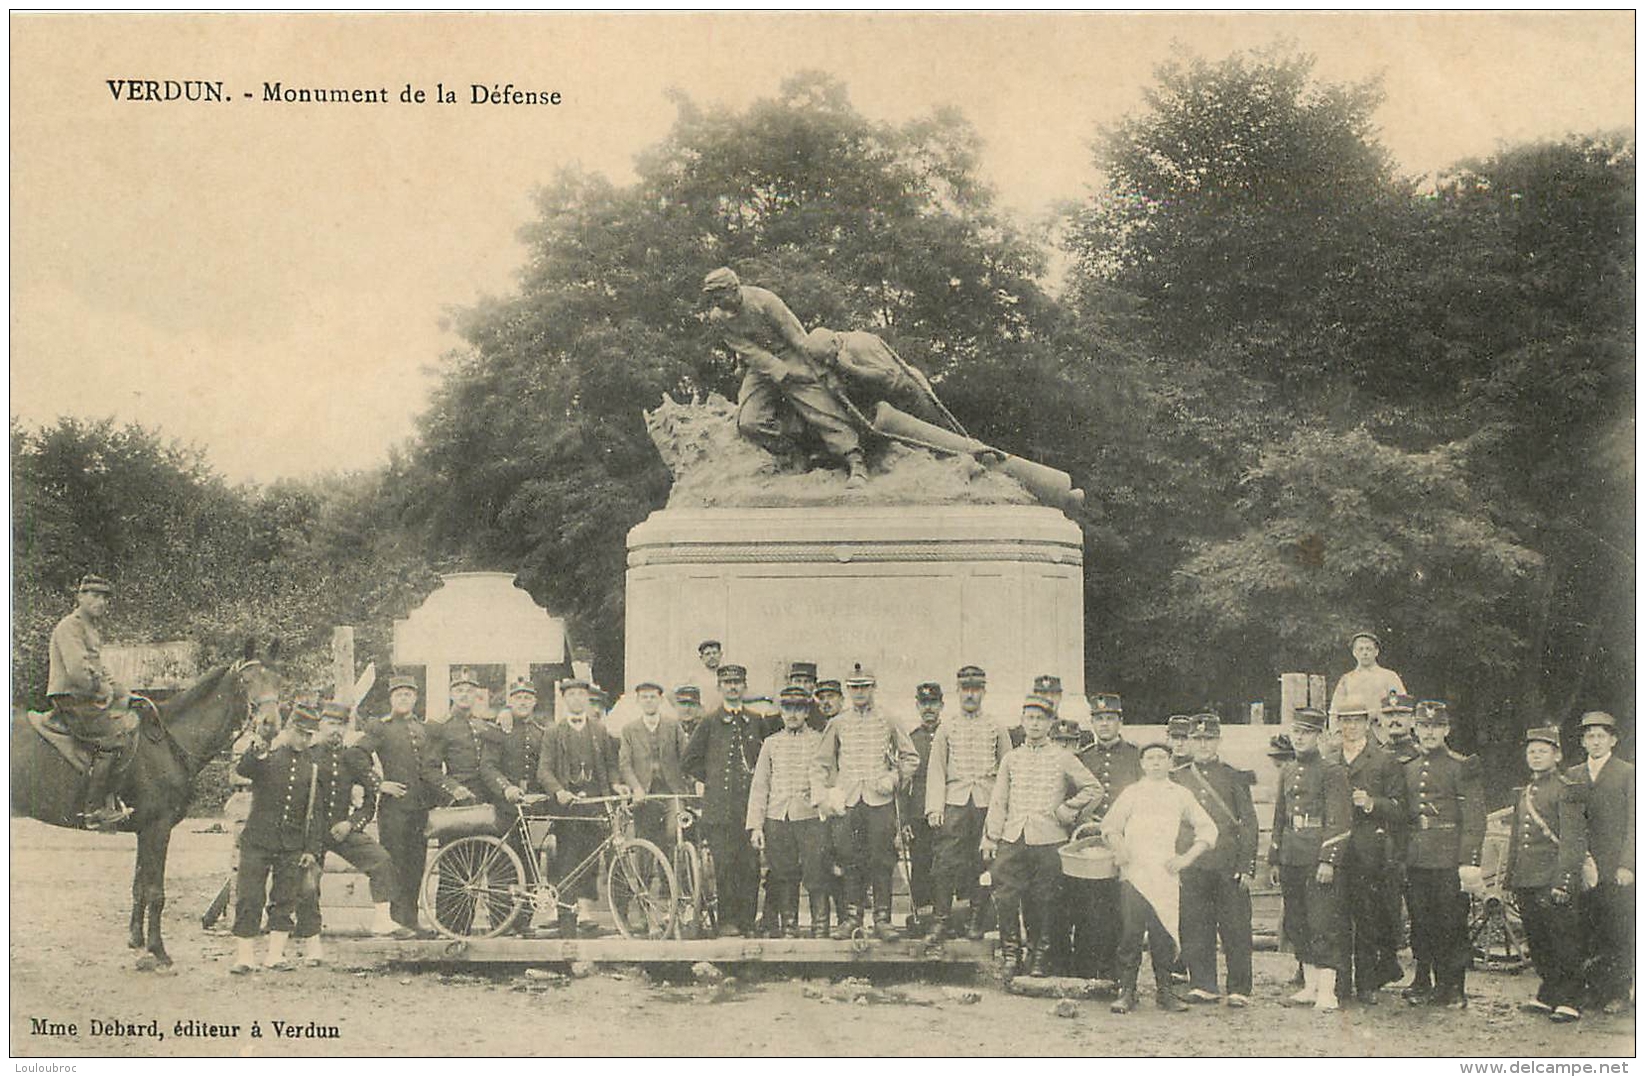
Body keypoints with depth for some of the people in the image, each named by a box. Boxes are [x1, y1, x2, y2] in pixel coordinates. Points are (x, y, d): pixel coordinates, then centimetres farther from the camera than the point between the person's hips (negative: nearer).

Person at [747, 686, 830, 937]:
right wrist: (755, 825, 5)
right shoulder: (771, 743, 13)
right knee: (784, 878, 4)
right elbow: (759, 787, 12)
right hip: (777, 820, 2)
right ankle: (788, 928, 13)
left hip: (810, 817, -2)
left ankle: (820, 929, 2)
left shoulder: (819, 741, 6)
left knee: (816, 876, -5)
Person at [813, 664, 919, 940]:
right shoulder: (838, 724, 10)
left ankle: (882, 920, 3)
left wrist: (893, 778, -2)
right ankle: (852, 918, 9)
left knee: (882, 861, -2)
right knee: (850, 861, 1)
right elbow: (820, 764, 14)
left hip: (880, 801, -1)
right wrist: (829, 793, 2)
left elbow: (911, 757, 12)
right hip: (847, 802, 1)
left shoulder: (887, 721, 7)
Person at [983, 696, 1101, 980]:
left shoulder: (1063, 758, 5)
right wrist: (990, 838, 7)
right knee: (1005, 899, -7)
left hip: (1048, 840, -2)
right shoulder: (1011, 758, 13)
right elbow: (998, 802, 13)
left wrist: (1066, 810, 0)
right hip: (1012, 839, 2)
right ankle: (1010, 952, 6)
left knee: (1042, 903, 2)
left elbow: (1093, 789, 8)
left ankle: (1040, 957, 15)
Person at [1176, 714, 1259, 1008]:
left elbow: (1249, 825, 3)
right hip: (1191, 869, 2)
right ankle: (1202, 985, 12)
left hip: (1229, 867, -2)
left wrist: (1247, 868, -3)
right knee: (1195, 929, 3)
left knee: (1235, 929, -1)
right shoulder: (1178, 779, 11)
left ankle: (1240, 989, 5)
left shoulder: (1235, 778, 5)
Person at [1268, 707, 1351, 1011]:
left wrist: (1328, 861, -16)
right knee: (1295, 924, 10)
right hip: (1291, 858, 7)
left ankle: (1327, 991, -5)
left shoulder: (1332, 771, -4)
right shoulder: (1287, 772, 15)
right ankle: (1310, 985, 19)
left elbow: (1338, 821, -9)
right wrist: (1274, 860, 17)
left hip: (1319, 857, -7)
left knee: (1323, 924, -7)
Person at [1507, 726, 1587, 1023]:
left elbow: (1573, 841, -12)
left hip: (1551, 879, -7)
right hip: (1526, 882, 7)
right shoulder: (1523, 793, 17)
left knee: (1564, 943, -2)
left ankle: (1569, 1002, 4)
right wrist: (1509, 879, 19)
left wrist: (1563, 881, -18)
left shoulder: (1566, 790, -6)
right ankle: (1547, 996, 22)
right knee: (1537, 943, 12)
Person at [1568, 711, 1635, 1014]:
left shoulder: (1628, 774, 2)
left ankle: (1618, 994, 5)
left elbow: (1633, 824, -2)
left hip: (1616, 869, -4)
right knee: (1588, 934, 3)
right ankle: (1594, 990, 11)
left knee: (1618, 934, -3)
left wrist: (1626, 865, -10)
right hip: (1582, 869, 4)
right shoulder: (1572, 776, 15)